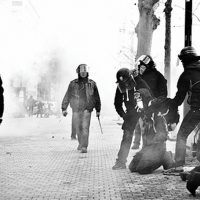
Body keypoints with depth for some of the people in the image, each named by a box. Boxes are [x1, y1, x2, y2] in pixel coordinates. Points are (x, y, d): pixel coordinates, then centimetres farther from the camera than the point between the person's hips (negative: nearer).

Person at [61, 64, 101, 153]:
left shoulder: (92, 84, 6)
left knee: (85, 127, -12)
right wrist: (64, 108, 2)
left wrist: (98, 110, 13)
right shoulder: (73, 84, 5)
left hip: (87, 109, -2)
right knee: (78, 128, 10)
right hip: (76, 109, 2)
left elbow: (97, 98, 13)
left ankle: (84, 147, -13)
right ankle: (81, 143, 32)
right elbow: (67, 96, 8)